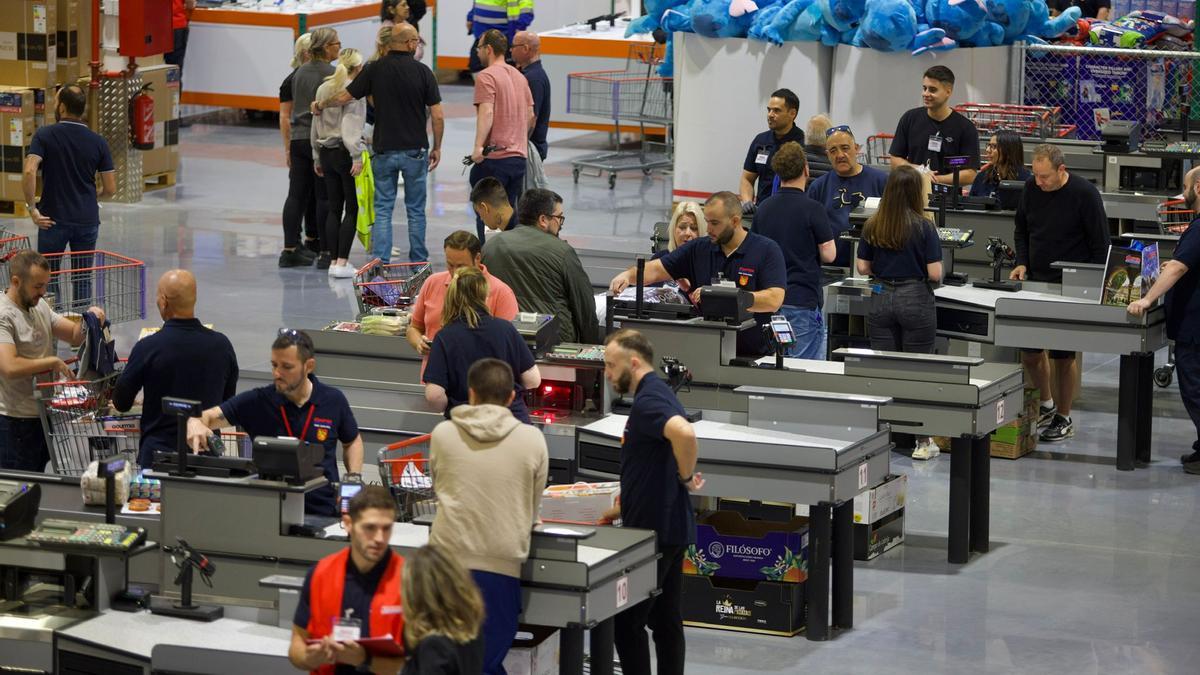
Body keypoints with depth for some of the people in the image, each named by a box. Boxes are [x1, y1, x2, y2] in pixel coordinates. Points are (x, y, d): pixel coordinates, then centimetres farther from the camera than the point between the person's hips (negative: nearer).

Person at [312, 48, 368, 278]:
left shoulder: (323, 89, 10)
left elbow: (316, 124, 14)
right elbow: (352, 125, -19)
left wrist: (317, 157, 20)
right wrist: (357, 156, -18)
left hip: (326, 152, 7)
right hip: (346, 153, -7)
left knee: (334, 208, 11)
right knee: (352, 209, -2)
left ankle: (333, 260, 10)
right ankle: (342, 262, -7)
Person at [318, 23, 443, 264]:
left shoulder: (375, 70, -3)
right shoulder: (422, 71, -6)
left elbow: (343, 97, 0)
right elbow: (437, 116, -6)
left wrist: (321, 104, 20)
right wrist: (437, 148, 7)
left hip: (384, 151, 1)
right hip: (415, 150, -1)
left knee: (383, 210, 4)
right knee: (416, 210, 10)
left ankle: (379, 263, -5)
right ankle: (418, 263, 14)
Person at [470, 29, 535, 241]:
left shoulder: (486, 77, -9)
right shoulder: (520, 77, 15)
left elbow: (486, 112, -21)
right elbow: (530, 116, 17)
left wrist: (478, 146, -26)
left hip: (494, 156, -7)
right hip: (519, 156, 7)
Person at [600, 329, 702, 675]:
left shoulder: (648, 402, -18)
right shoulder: (657, 394, 15)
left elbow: (684, 433, -39)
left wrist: (686, 477, -23)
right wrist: (623, 508, 24)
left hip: (654, 530, -10)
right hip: (669, 528, 10)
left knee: (627, 621, -5)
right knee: (665, 619, 12)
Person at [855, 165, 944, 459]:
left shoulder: (872, 226, 0)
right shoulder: (923, 227, -11)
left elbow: (862, 267, 4)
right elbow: (935, 273, -12)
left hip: (881, 300, 3)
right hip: (915, 300, -3)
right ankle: (922, 441, 5)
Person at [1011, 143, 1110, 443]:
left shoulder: (1084, 194, -12)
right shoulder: (1031, 189, 2)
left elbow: (1100, 244, -7)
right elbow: (1021, 230, 17)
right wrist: (1022, 263, 2)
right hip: (1036, 281, 5)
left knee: (1063, 356, 0)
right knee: (1029, 350, 5)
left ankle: (1063, 418, 13)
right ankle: (1046, 405, 26)